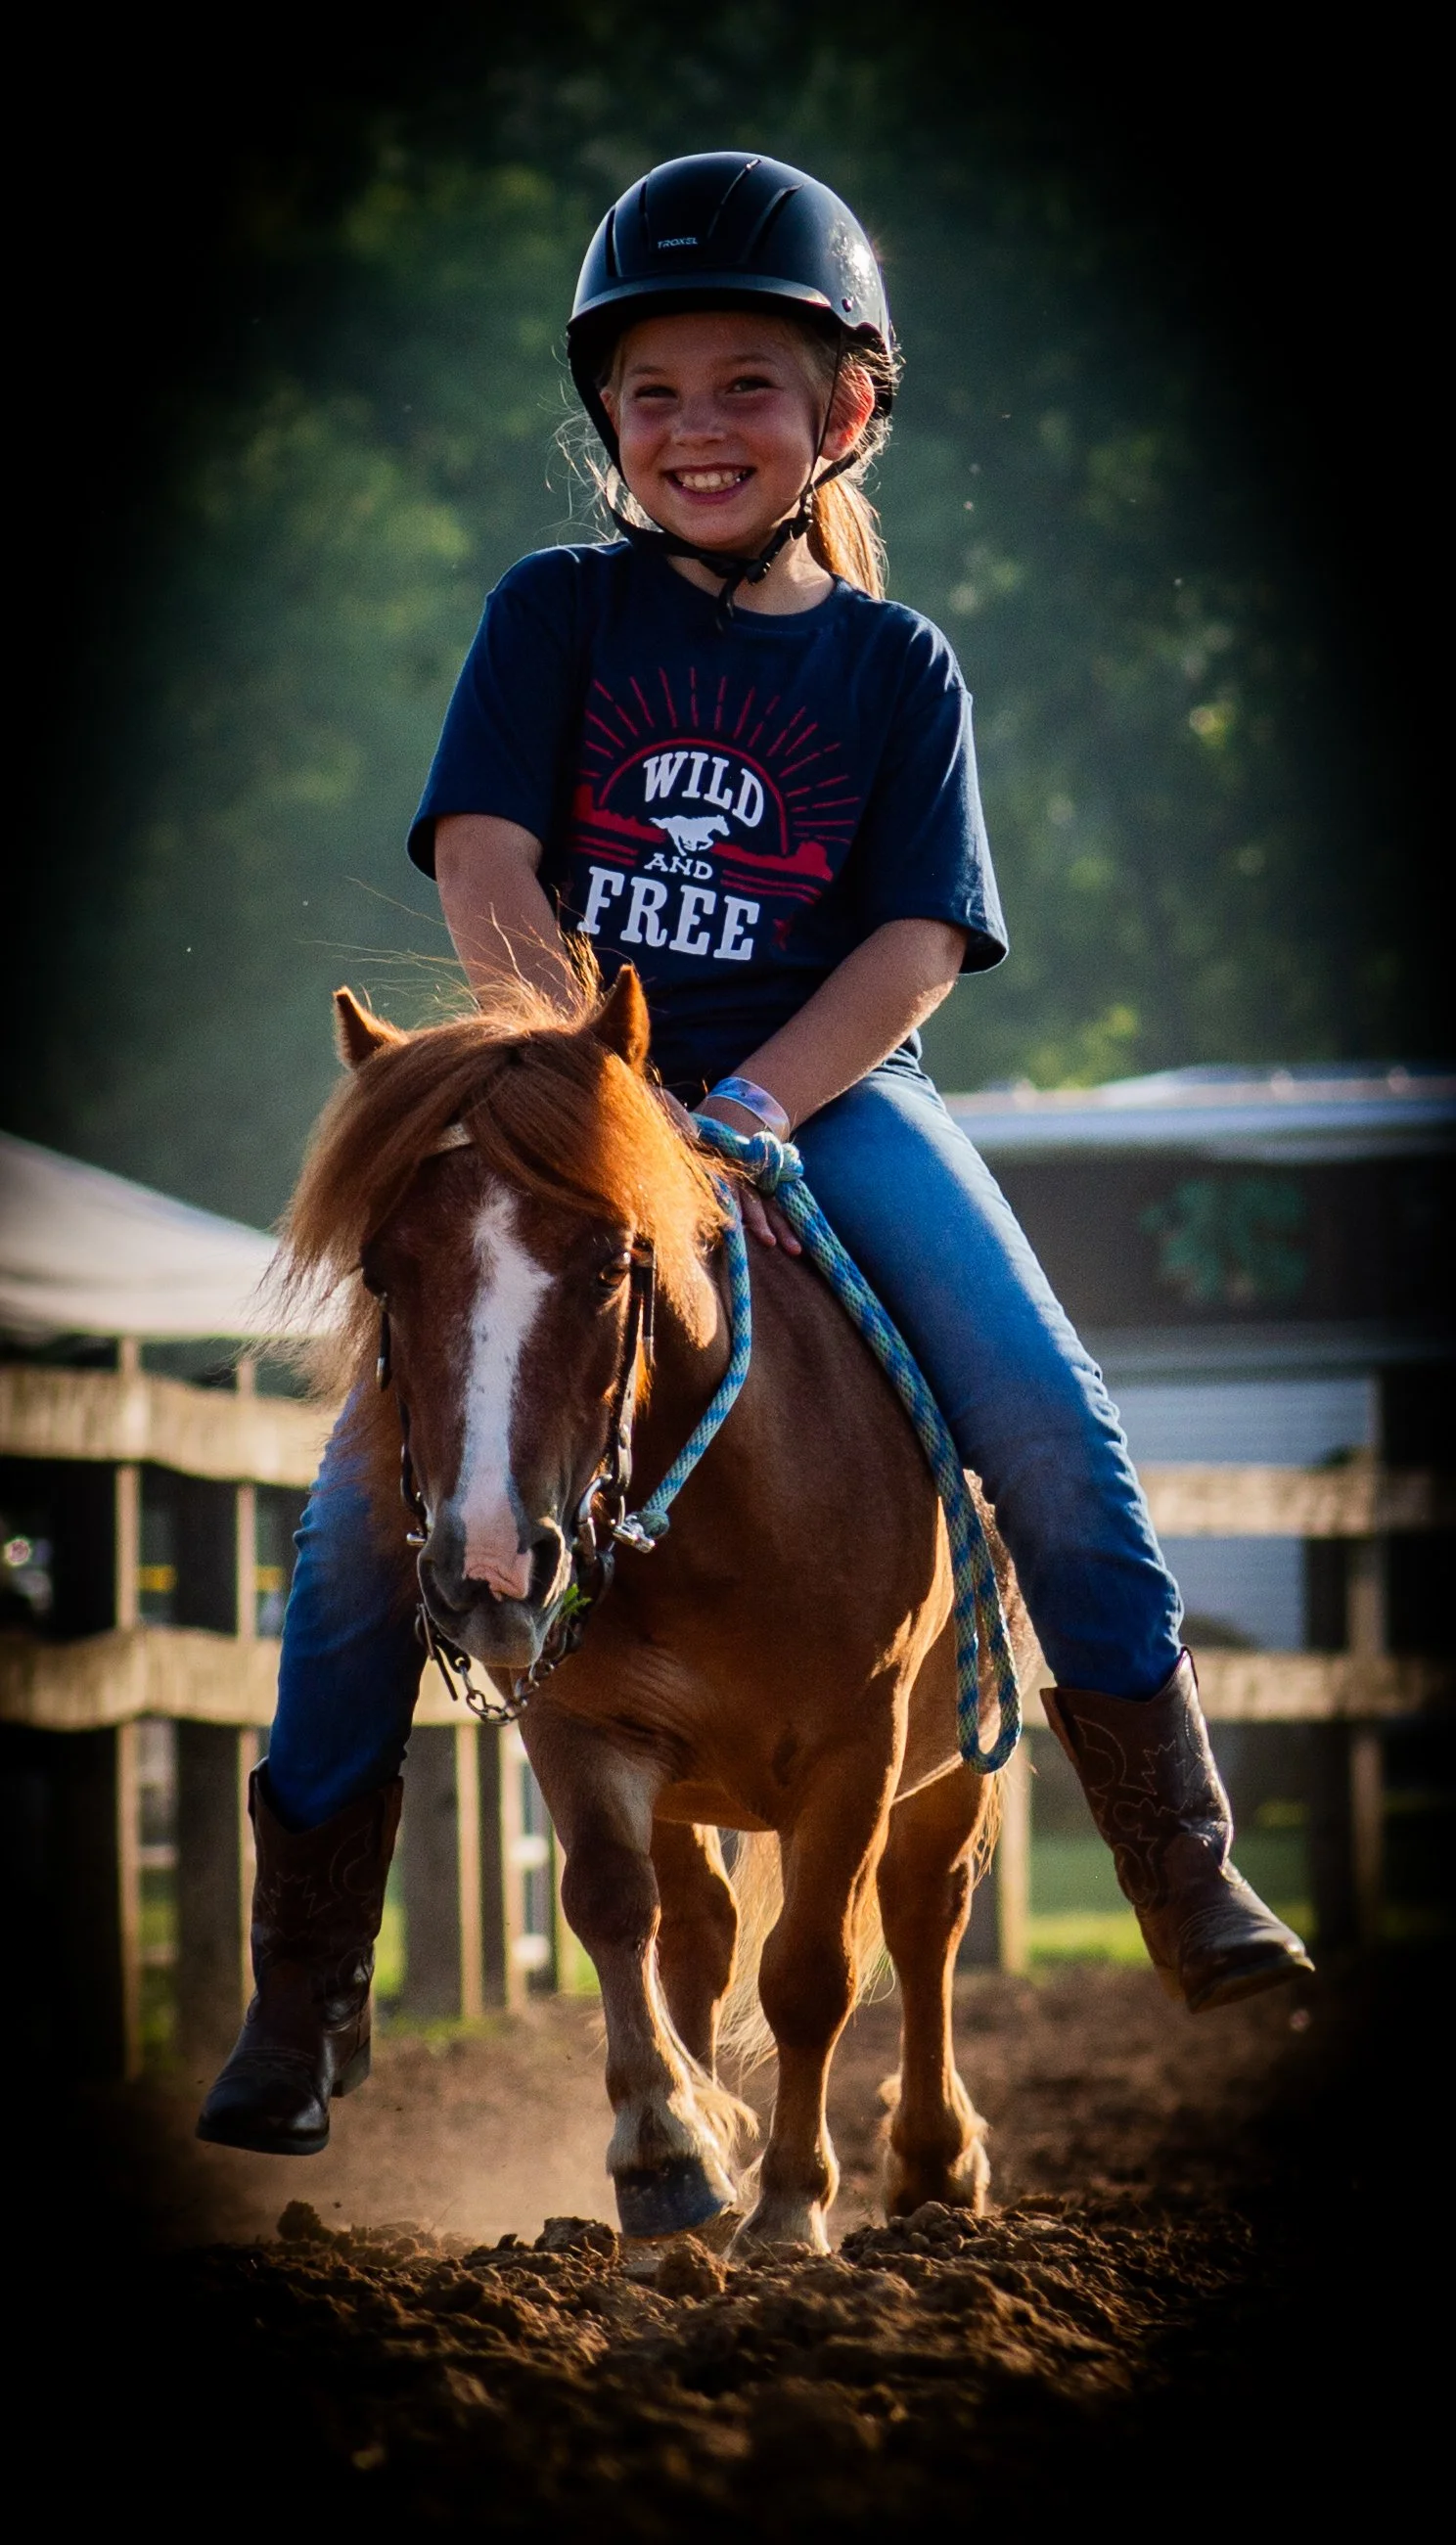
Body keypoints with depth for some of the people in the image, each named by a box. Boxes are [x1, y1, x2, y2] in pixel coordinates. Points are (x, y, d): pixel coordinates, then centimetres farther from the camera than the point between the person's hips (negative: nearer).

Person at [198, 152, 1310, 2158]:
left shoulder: (895, 662, 5)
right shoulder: (557, 614, 5)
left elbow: (918, 942, -6)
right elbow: (480, 860, -7)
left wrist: (747, 1111, -22)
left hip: (821, 1088, 0)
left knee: (1049, 1427, -20)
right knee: (368, 1499, -12)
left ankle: (1193, 1882, -8)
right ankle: (302, 1999, 0)